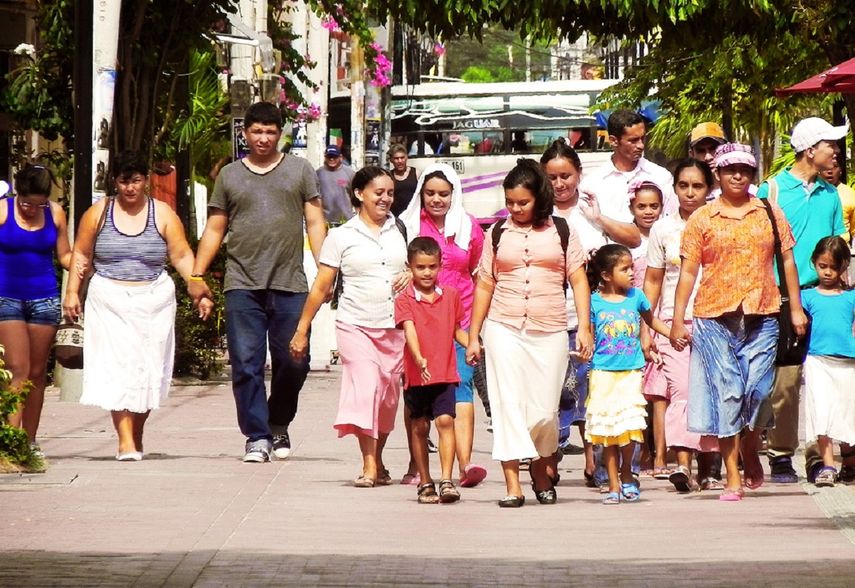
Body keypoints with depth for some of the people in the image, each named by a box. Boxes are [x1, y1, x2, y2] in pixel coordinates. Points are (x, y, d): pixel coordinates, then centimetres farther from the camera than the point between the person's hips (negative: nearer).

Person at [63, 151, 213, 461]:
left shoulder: (163, 214, 4)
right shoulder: (98, 213, 5)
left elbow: (182, 256, 1)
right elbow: (81, 255, 9)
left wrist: (198, 287, -12)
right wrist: (72, 292, 1)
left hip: (153, 302, 1)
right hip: (110, 302, -1)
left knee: (148, 369, 2)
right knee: (117, 369, -12)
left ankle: (137, 437, 18)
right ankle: (125, 441, -17)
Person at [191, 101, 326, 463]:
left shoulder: (300, 171, 11)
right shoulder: (229, 175, 14)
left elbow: (314, 222, 9)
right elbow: (215, 229, 14)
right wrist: (196, 275, 5)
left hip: (290, 284, -1)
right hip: (242, 284, 1)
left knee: (294, 361, -1)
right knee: (246, 364, -4)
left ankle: (279, 424, 21)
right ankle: (257, 436, 1)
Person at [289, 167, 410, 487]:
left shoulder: (400, 230, 11)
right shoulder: (342, 236, 3)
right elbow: (321, 287, 4)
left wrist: (411, 276, 0)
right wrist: (301, 330, 3)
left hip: (394, 327, 3)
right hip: (355, 325, -3)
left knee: (388, 395, 5)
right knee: (365, 386, -17)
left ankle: (378, 460, 20)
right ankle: (369, 465, -17)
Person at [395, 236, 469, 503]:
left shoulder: (451, 296, 7)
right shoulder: (404, 300, -3)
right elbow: (409, 330, -17)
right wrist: (419, 359, -34)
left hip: (445, 373, 1)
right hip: (416, 374, -1)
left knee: (445, 420, -13)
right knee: (419, 427, 8)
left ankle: (447, 480, -18)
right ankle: (425, 483, 18)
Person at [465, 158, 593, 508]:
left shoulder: (561, 231, 7)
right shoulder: (499, 233, 9)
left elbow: (578, 281, 6)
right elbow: (485, 285, 12)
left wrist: (584, 328, -3)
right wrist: (473, 336, 10)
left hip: (549, 331, -1)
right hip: (504, 329, 1)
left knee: (545, 410, -2)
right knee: (508, 406, -7)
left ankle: (543, 468, 25)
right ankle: (512, 485, -8)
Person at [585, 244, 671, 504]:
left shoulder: (636, 296, 4)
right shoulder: (594, 302, -2)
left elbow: (651, 319, 22)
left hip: (630, 372, 1)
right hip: (603, 373, -1)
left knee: (629, 425, -10)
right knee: (607, 429, 1)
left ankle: (626, 475, 11)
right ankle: (614, 485, 9)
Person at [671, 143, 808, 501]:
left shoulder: (770, 214, 12)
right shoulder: (701, 219, 7)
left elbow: (787, 261, 13)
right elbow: (688, 271, 5)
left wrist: (796, 308, 6)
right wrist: (678, 320, 0)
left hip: (762, 316, 1)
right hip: (715, 317, -1)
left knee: (756, 391, -4)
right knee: (726, 393, -4)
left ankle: (751, 456, 24)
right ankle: (733, 478, -1)